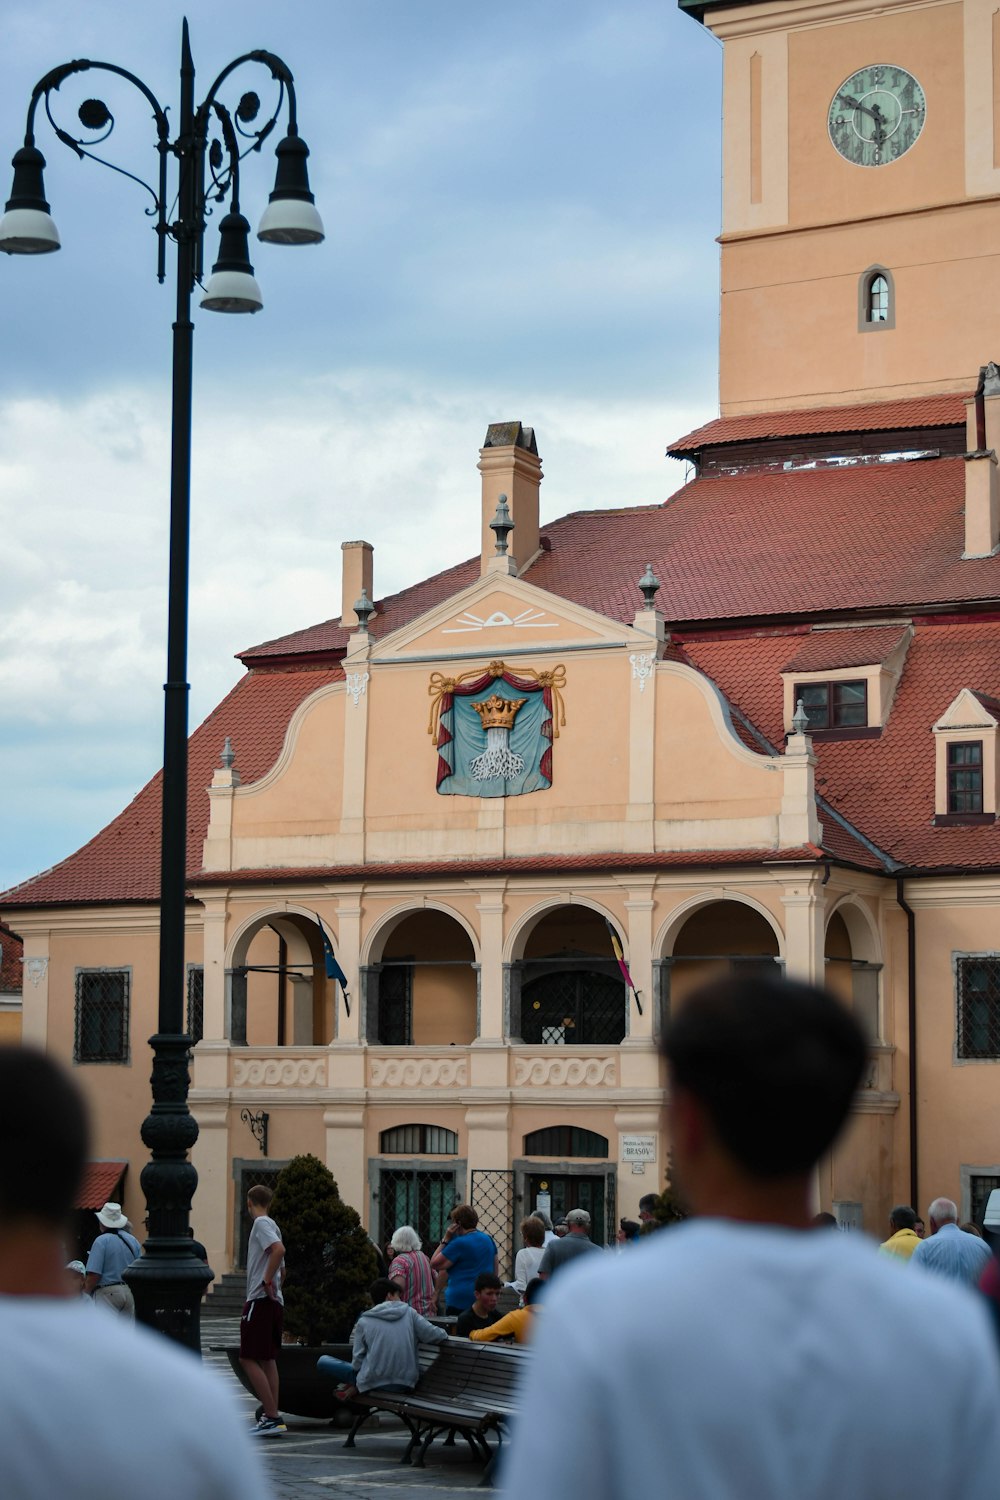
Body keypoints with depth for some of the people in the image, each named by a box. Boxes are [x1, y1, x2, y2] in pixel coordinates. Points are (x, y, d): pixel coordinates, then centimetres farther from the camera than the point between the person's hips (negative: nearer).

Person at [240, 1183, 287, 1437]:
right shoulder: (270, 1225, 20)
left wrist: (267, 1280, -20)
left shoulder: (261, 1224, -8)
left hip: (260, 1300, -10)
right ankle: (272, 1416, 11)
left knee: (248, 1359, -9)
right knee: (267, 1360, 12)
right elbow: (282, 1268, 26)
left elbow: (278, 1249, -27)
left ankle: (272, 1417, -14)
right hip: (274, 1301, 10)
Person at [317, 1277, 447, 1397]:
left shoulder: (364, 1322, -2)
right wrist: (443, 1334, 20)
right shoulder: (409, 1313, 1)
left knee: (323, 1361, 11)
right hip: (405, 1384, 3)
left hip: (373, 1383, -3)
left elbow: (357, 1361, -2)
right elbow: (434, 1335, -2)